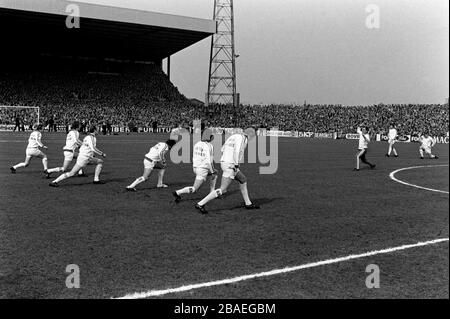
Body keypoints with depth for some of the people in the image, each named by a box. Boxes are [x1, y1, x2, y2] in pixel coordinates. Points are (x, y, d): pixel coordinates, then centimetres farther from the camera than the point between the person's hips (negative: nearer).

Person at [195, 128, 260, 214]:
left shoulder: (233, 136, 18)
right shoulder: (241, 137, -10)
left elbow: (223, 149, 22)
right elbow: (237, 150, -24)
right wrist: (236, 165, -23)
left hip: (225, 163, 10)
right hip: (230, 166, -10)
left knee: (243, 180, 23)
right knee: (222, 190, -7)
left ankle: (248, 204, 31)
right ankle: (200, 204, -6)